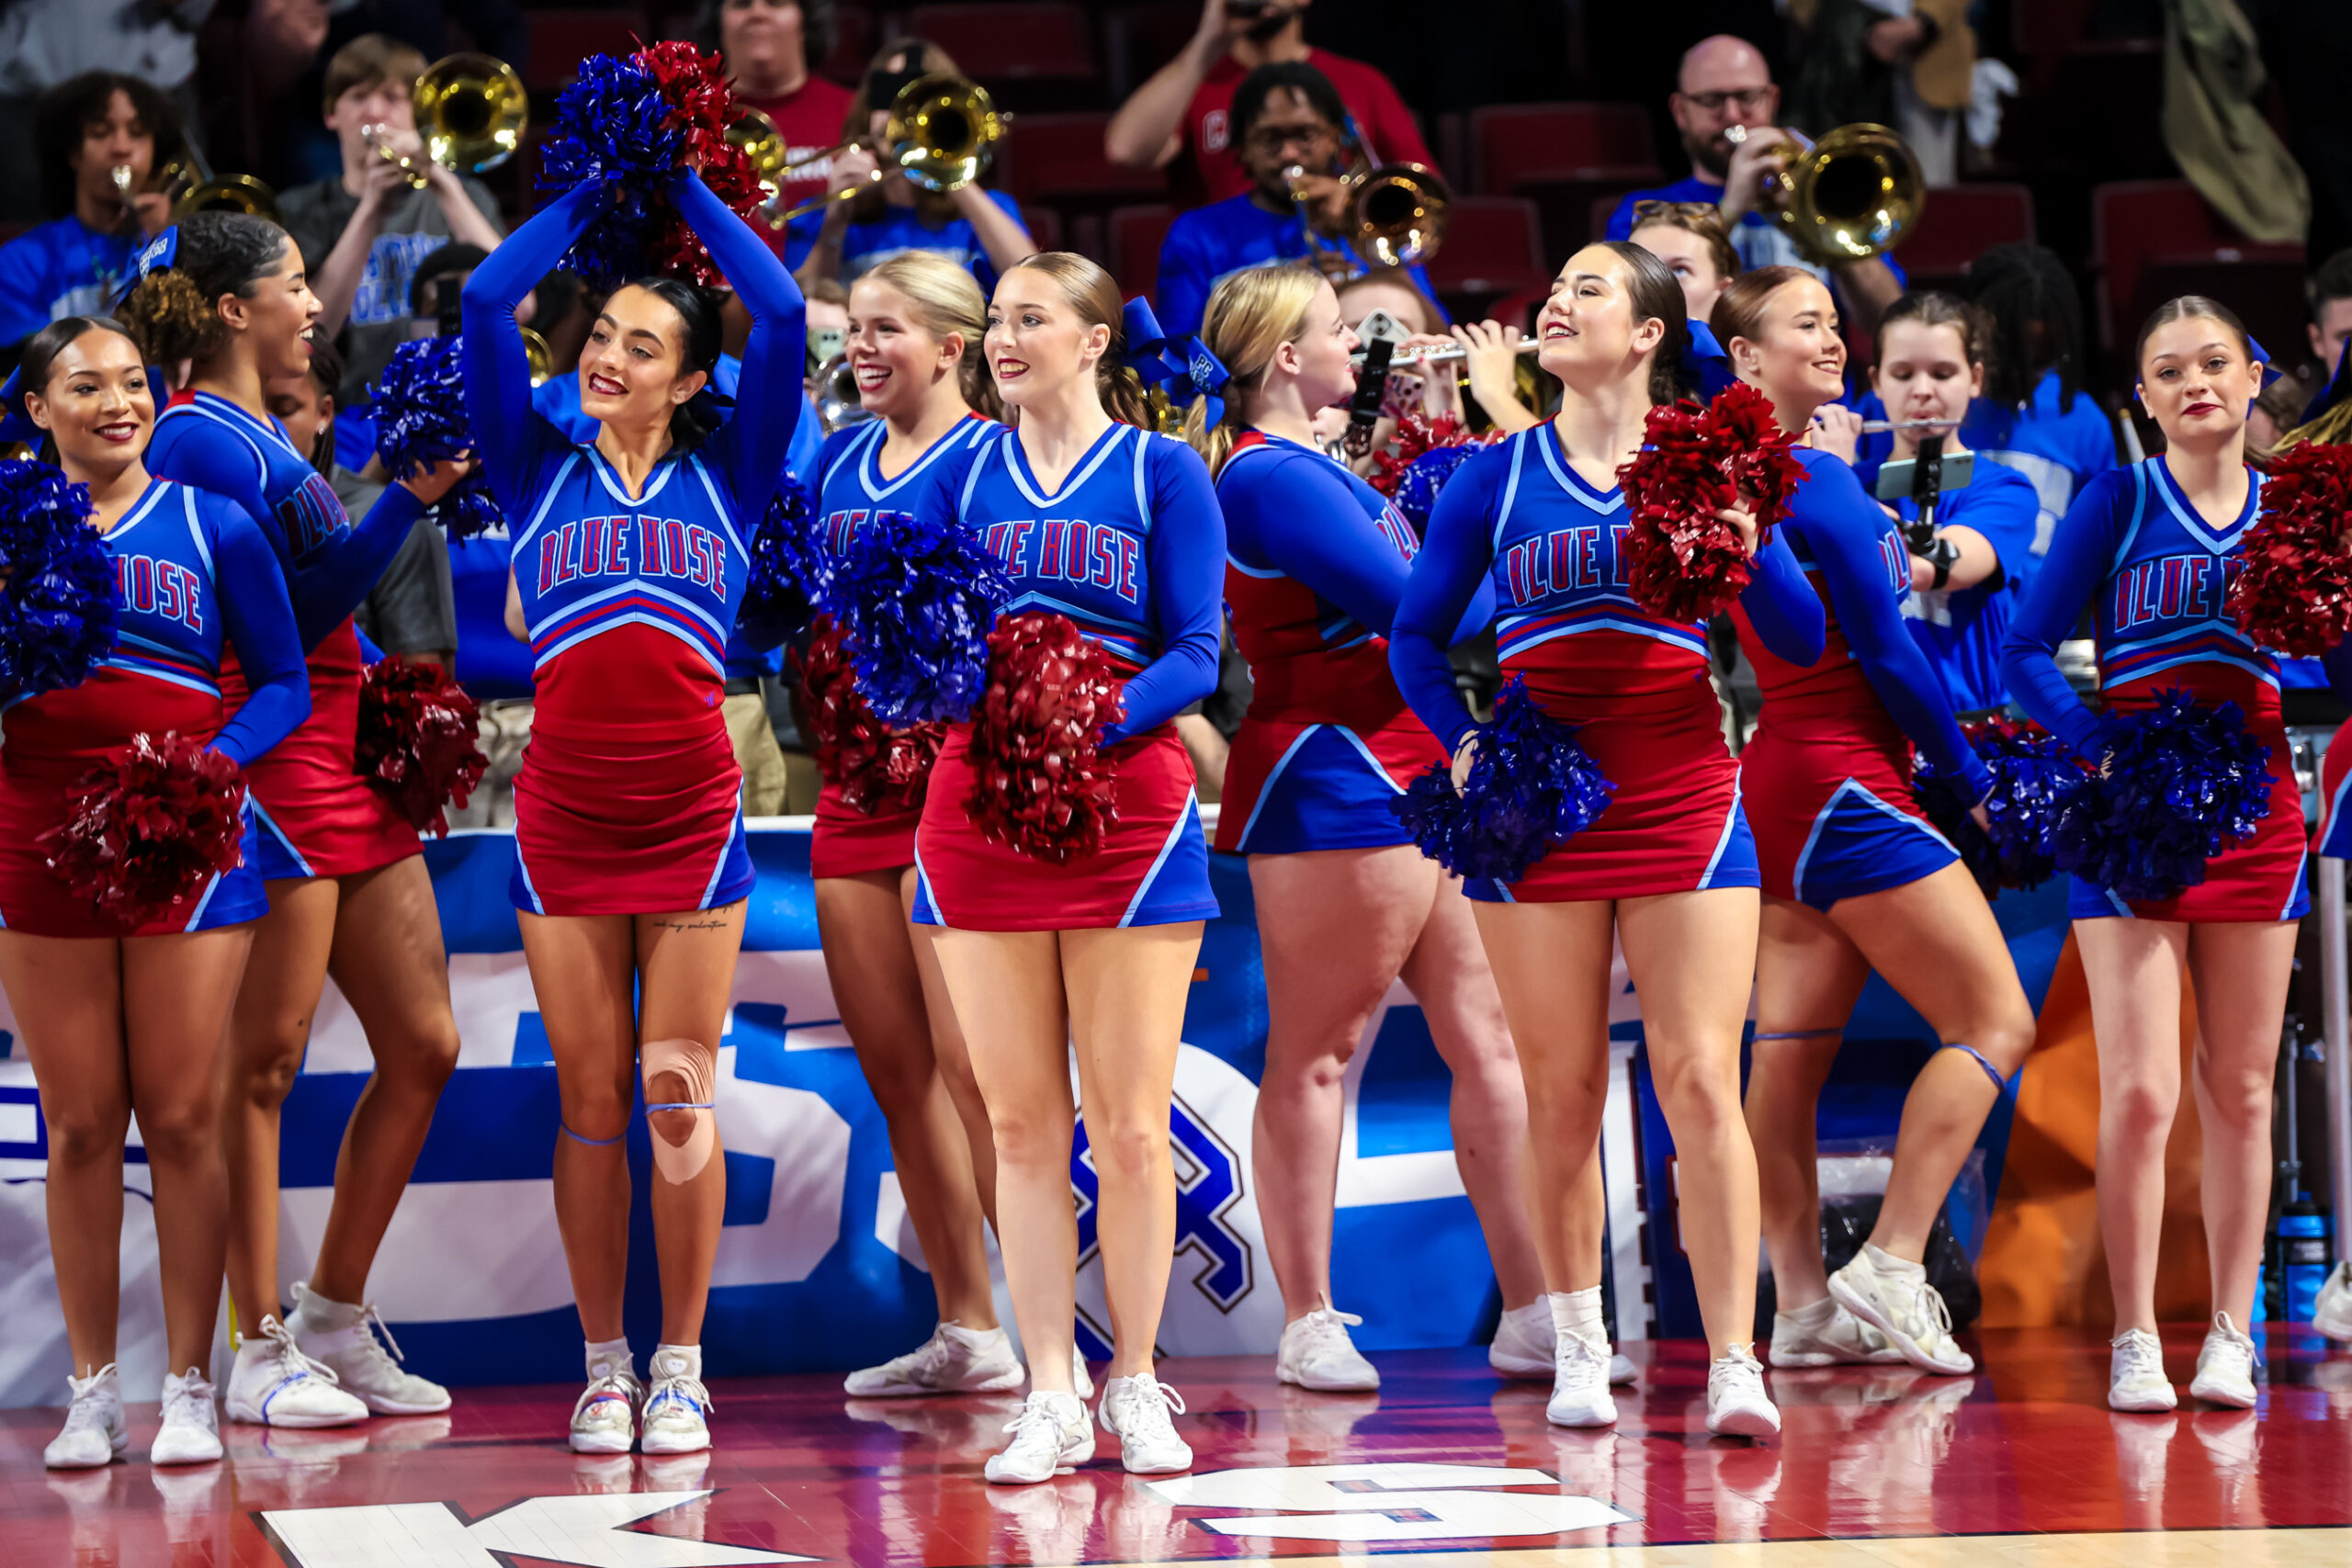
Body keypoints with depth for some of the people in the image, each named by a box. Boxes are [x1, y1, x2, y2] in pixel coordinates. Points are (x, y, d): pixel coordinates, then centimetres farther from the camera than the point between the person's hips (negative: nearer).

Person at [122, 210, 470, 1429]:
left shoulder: (262, 435, 18)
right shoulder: (198, 440, -11)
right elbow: (291, 615, -16)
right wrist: (408, 500, -17)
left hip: (349, 767, 10)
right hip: (272, 769, -10)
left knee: (423, 1048, 9)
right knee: (261, 1065, -4)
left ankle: (333, 1318, 18)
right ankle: (260, 1352, 1)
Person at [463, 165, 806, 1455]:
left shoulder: (727, 478, 8)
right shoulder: (541, 475, 10)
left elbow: (782, 316, 0)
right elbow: (487, 304, 3)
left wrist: (688, 192, 8)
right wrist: (590, 195, 10)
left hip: (691, 817, -1)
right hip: (563, 819, 1)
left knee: (678, 1097, -1)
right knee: (590, 1104, 3)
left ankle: (680, 1368, 5)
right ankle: (604, 1366, 9)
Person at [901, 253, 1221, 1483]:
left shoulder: (1161, 473, 2)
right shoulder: (965, 476, 11)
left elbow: (1195, 654, -4)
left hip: (1124, 812, -3)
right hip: (978, 811, 3)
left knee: (1129, 1127, -2)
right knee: (1021, 1124, 2)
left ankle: (1135, 1384, 9)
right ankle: (1051, 1400, 7)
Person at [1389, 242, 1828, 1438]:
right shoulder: (1496, 475, 7)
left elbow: (1801, 641, 3)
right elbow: (1415, 633, 13)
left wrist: (1744, 544, -15)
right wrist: (1460, 740, -4)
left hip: (1683, 800, -1)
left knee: (1701, 1083, -9)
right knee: (1561, 1090, 4)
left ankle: (1735, 1365, -9)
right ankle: (1578, 1351, 16)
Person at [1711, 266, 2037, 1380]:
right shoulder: (1818, 484, -15)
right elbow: (1888, 652, -14)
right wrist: (1973, 782, -4)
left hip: (1778, 779, 9)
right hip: (1848, 784, -9)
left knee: (1789, 1055, 6)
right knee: (1994, 1023, -5)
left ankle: (1804, 1307, 7)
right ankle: (1889, 1269, -10)